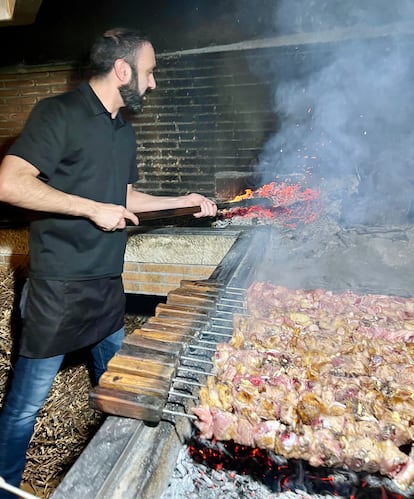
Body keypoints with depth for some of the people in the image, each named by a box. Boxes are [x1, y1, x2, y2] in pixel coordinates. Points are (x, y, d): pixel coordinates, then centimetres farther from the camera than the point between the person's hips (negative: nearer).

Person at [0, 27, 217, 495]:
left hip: (108, 284, 8)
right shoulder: (59, 113, -10)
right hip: (58, 286, -8)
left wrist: (184, 201, 19)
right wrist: (94, 209, -20)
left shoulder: (124, 131, 14)